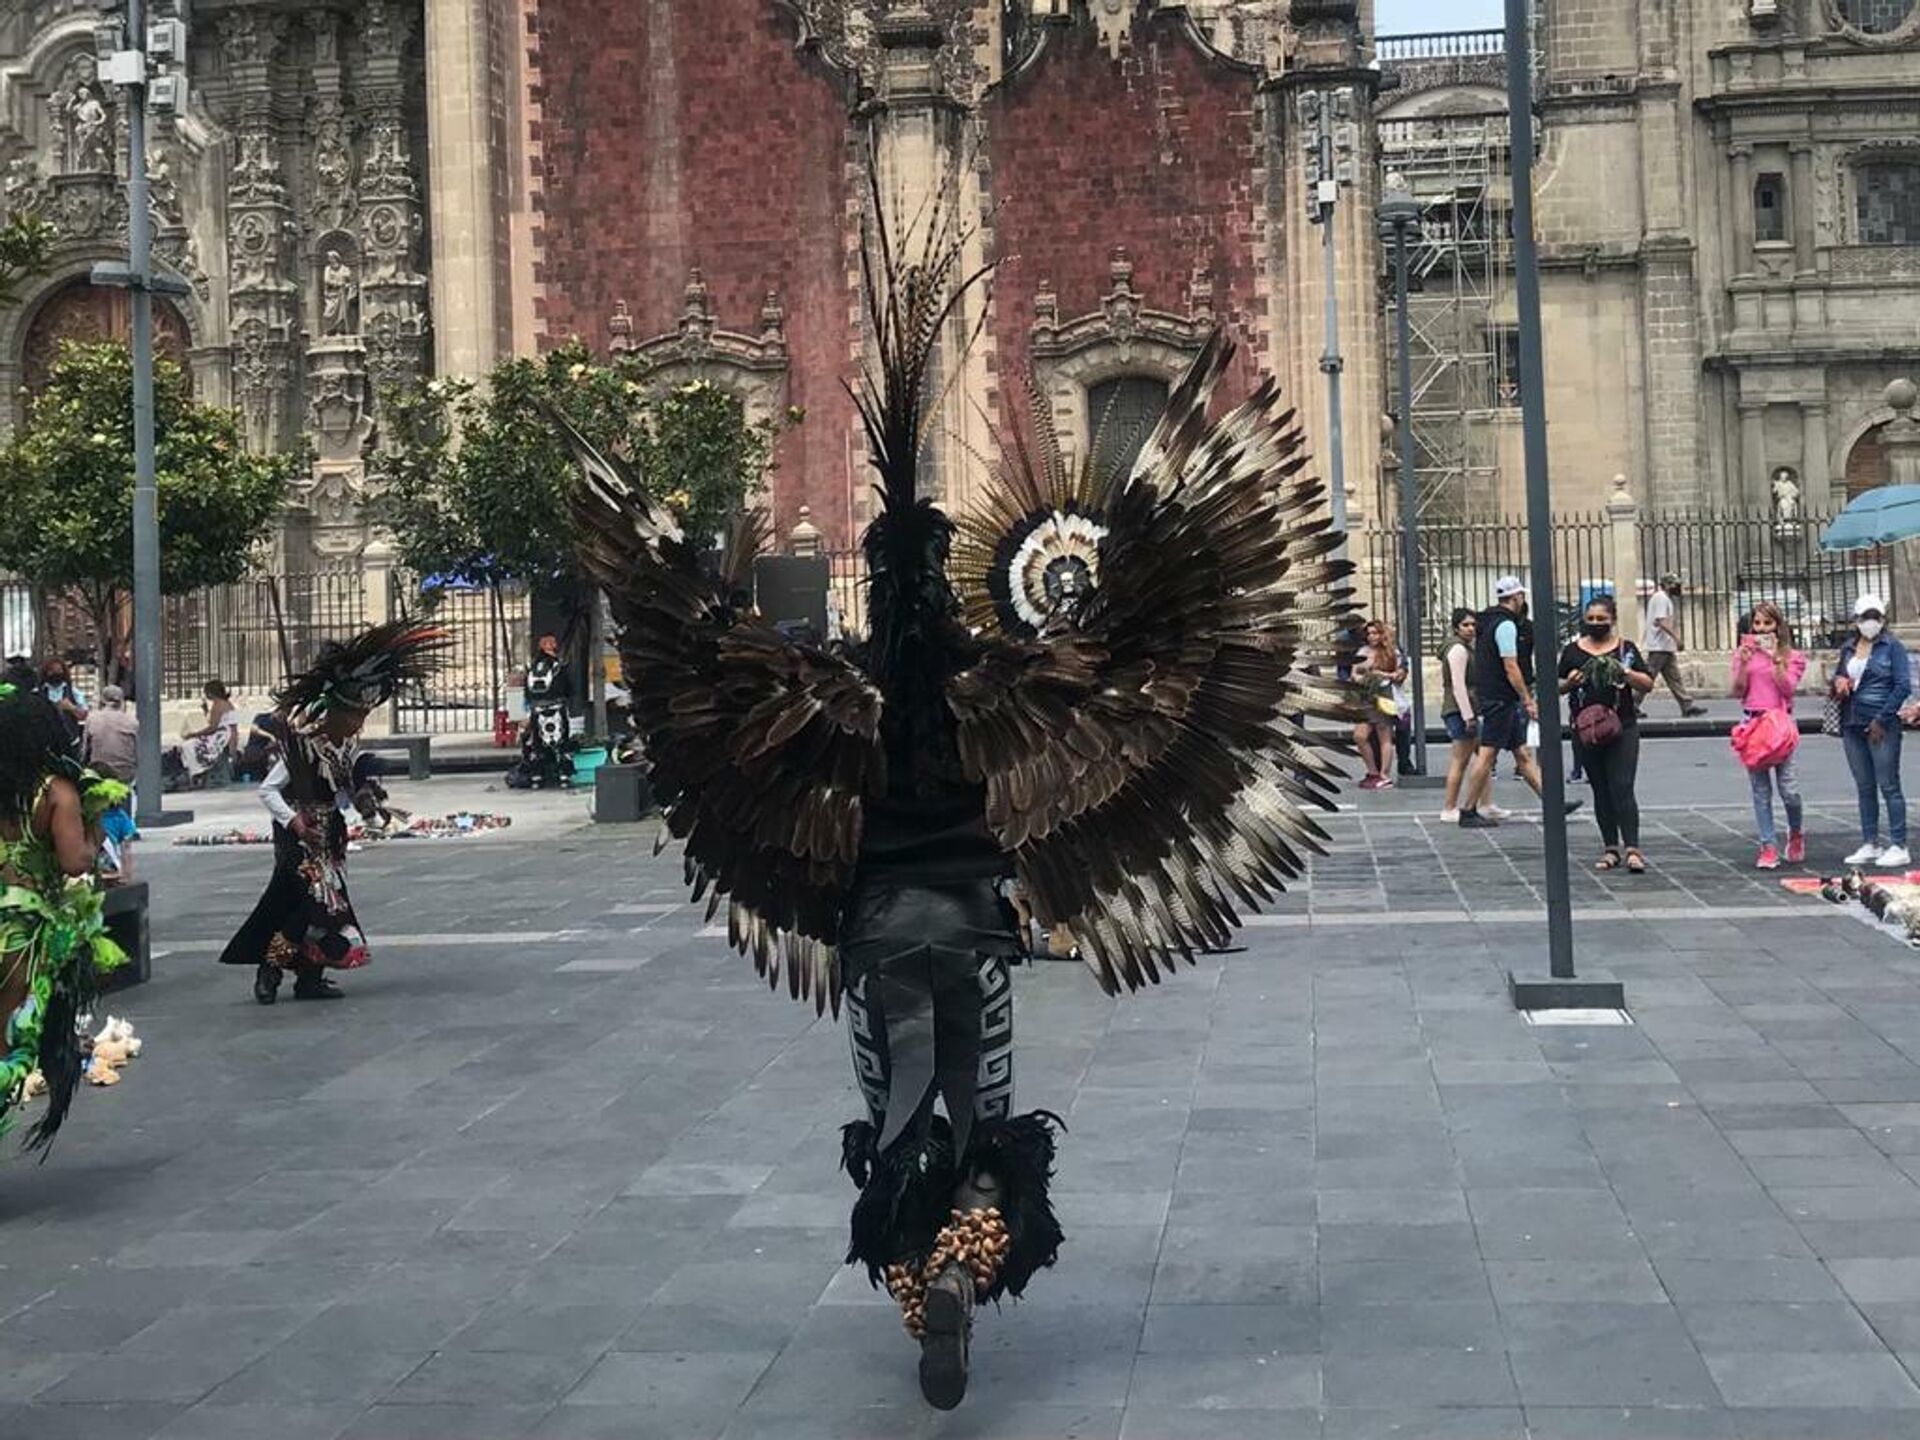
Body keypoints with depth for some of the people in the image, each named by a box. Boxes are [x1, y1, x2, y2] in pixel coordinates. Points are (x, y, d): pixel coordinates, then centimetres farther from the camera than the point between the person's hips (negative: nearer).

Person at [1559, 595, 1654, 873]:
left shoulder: (1626, 648, 3)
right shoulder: (1573, 650, 7)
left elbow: (1648, 684, 2)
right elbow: (1558, 686, 14)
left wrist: (1625, 673, -15)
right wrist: (1569, 682, -8)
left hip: (1622, 728, -2)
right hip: (1586, 729, 2)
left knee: (1622, 789, -10)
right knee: (1601, 791, 8)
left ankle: (1632, 849, -10)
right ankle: (1611, 849, 16)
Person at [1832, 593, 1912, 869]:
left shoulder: (1892, 647, -3)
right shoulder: (1847, 648, 13)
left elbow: (1903, 686, -8)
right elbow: (1838, 678, 25)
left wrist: (1881, 720, -13)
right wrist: (1838, 683, -1)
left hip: (1882, 725, -6)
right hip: (1852, 724, 6)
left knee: (1889, 786, -5)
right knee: (1864, 787, 10)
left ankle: (1899, 847, -2)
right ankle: (1870, 845, 16)